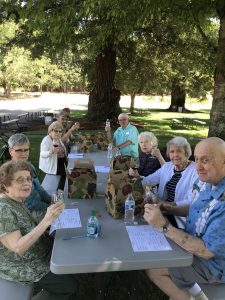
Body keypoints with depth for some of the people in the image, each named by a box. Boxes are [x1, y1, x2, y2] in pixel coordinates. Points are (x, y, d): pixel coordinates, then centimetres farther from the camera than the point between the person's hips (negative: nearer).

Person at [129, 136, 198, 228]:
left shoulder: (195, 171, -11)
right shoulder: (167, 166, 11)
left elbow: (192, 202, -18)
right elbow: (149, 180, 9)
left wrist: (169, 205, -27)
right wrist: (136, 176, -10)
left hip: (181, 217, -5)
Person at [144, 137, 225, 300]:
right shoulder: (204, 181, -9)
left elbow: (206, 251, -31)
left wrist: (163, 225, -33)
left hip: (212, 263, -8)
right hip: (195, 243, 8)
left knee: (153, 270, -6)